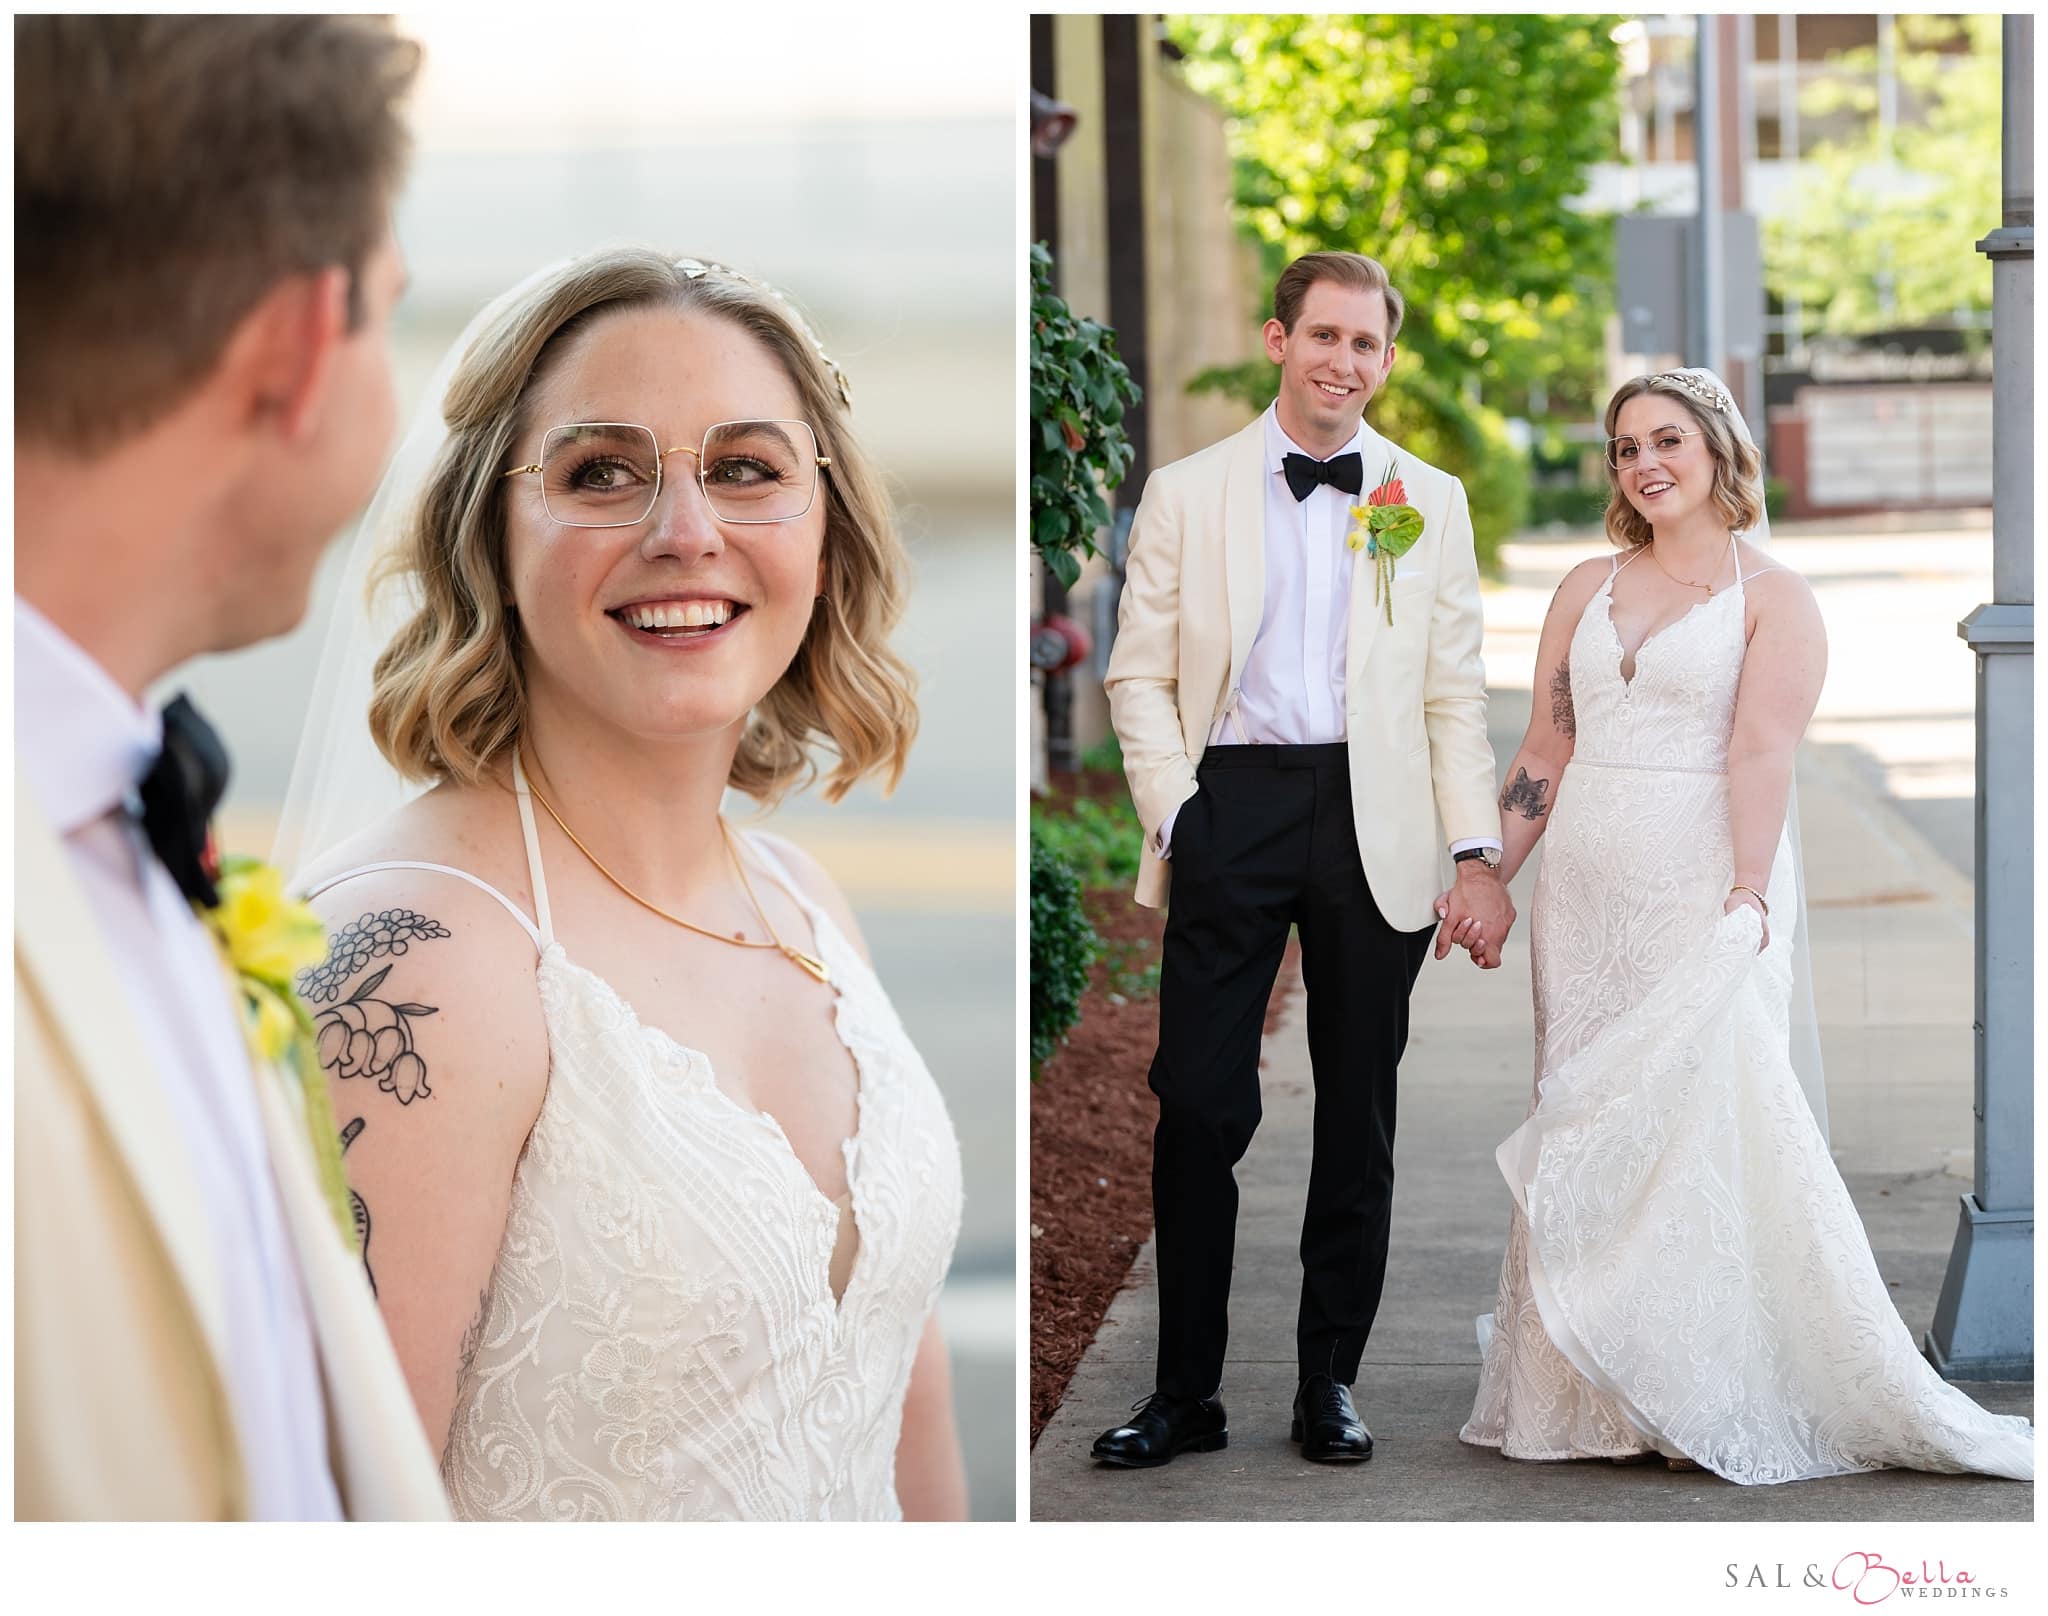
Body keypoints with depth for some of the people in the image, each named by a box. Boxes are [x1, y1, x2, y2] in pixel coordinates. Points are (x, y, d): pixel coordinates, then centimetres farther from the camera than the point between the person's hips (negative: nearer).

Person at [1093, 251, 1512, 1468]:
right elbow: (1141, 675, 6)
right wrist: (1176, 815, -7)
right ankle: (1187, 1391, 6)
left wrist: (1481, 854, -1)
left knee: (1360, 1116, 7)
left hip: (1375, 824, 1)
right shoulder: (1186, 494, 7)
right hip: (1234, 809, -1)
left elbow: (1457, 693, 7)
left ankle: (1331, 1383, 18)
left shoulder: (1431, 501, 10)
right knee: (1199, 1104, -4)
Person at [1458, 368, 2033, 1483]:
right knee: (1584, 1135, 6)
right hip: (1586, 900, 5)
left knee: (1708, 1126, -7)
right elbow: (1544, 754, 15)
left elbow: (1762, 753, -13)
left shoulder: (1772, 596, -1)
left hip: (1703, 896, -5)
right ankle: (1596, 1397, 13)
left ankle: (1714, 1401, 0)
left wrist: (1748, 894, -23)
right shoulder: (1587, 588, 14)